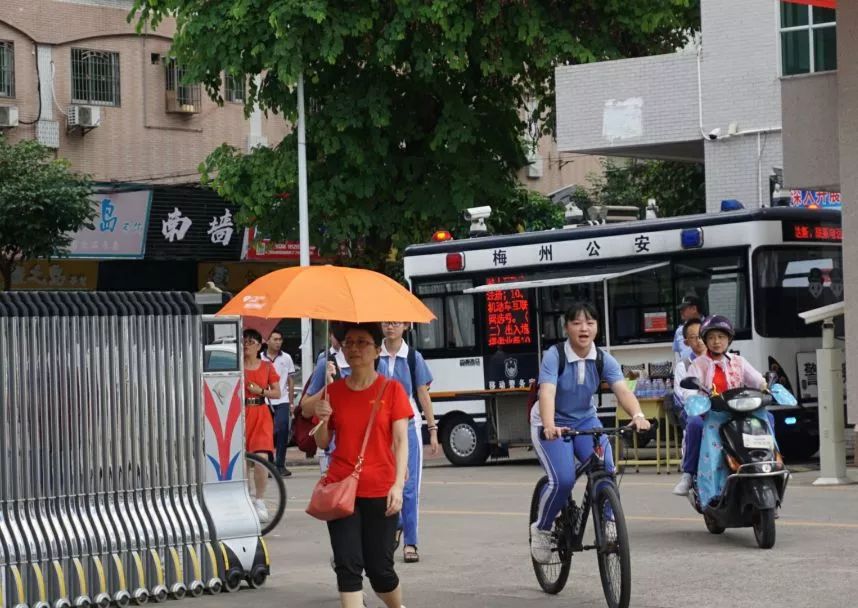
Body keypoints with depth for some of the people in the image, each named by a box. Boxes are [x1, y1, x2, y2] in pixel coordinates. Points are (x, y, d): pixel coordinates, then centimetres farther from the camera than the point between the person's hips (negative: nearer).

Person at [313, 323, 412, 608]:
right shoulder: (333, 391, 7)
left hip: (380, 491, -2)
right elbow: (323, 443, 12)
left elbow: (401, 441, -4)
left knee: (379, 568, 3)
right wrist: (323, 419, -9)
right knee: (347, 565, -5)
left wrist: (398, 484, -14)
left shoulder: (391, 389, -1)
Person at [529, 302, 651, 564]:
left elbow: (622, 390, -25)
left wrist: (637, 416, -45)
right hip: (552, 425, -3)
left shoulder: (604, 360, -11)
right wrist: (549, 426, -54)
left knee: (606, 470, -21)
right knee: (562, 480, -22)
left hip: (585, 420, 4)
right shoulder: (554, 356, -21)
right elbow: (547, 393, -35)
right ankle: (541, 529, 3)